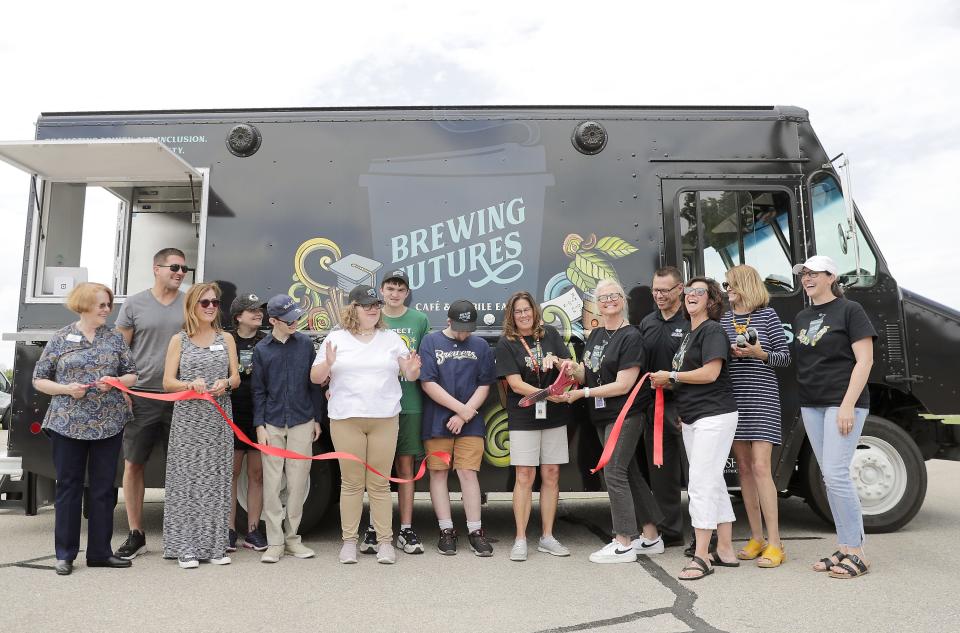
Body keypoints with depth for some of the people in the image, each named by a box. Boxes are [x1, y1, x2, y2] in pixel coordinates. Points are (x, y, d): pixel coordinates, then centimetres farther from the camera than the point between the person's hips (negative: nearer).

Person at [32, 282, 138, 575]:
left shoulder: (115, 338, 7)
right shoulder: (60, 338, 2)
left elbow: (132, 375, 11)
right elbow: (39, 379, 4)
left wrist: (115, 381, -10)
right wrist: (66, 389, -13)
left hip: (109, 424, 2)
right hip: (68, 424, -2)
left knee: (103, 488, 7)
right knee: (68, 486, 6)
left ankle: (100, 552, 18)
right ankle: (64, 554, 18)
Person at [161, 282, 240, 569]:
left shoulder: (226, 339, 10)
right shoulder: (179, 340, 5)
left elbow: (236, 378, 10)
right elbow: (167, 382, 0)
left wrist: (225, 383, -12)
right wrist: (190, 384, -19)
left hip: (219, 420, 2)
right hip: (188, 419, -2)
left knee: (216, 481, 3)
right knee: (187, 481, -1)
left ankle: (216, 545, 12)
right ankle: (186, 547, 8)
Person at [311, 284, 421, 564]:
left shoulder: (391, 338, 11)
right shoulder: (335, 338, 6)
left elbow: (409, 374, 11)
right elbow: (315, 378, 5)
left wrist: (413, 370, -13)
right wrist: (328, 364, -16)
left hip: (384, 419, 1)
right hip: (346, 419, -1)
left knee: (379, 483, 4)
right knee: (351, 482, 4)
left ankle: (385, 541, 12)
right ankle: (349, 541, 16)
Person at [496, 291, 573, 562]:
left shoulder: (550, 334, 7)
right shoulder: (506, 344, -3)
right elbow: (516, 384, -11)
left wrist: (555, 361, -14)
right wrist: (547, 394, -21)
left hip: (554, 416, 3)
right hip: (523, 417, -3)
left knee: (551, 475, 6)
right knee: (525, 476, -3)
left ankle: (547, 537, 18)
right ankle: (520, 539, 7)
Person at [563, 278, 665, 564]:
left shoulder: (631, 337, -13)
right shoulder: (595, 335, 11)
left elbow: (623, 385, -18)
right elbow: (588, 376, 14)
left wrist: (583, 393, -17)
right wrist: (574, 369, -8)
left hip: (624, 415, -8)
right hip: (602, 415, 8)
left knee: (614, 473, -7)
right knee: (630, 473, 13)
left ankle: (624, 544, 5)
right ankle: (650, 537, 24)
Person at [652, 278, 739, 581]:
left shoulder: (712, 330, -10)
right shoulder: (689, 334, 18)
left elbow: (710, 373, -19)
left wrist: (671, 377, -10)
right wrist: (669, 384, 7)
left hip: (714, 416, -10)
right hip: (692, 419, 10)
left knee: (701, 484, -10)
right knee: (713, 483, 13)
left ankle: (701, 557, -4)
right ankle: (725, 550, 22)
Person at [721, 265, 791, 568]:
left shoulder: (767, 315, 1)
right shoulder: (722, 319, 12)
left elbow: (785, 357, 0)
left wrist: (760, 354, -16)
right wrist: (727, 352, -5)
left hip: (761, 397, -4)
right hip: (732, 398, 5)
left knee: (760, 467, -10)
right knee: (744, 467, 7)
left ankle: (774, 543, -2)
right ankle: (756, 538, 16)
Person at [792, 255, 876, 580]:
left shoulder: (850, 310, -3)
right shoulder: (801, 318, 16)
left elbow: (864, 360, -9)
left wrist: (848, 405, -16)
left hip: (843, 403, -7)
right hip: (811, 405, 7)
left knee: (836, 474, -11)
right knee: (830, 478, 8)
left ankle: (856, 553, 0)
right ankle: (844, 548, 15)